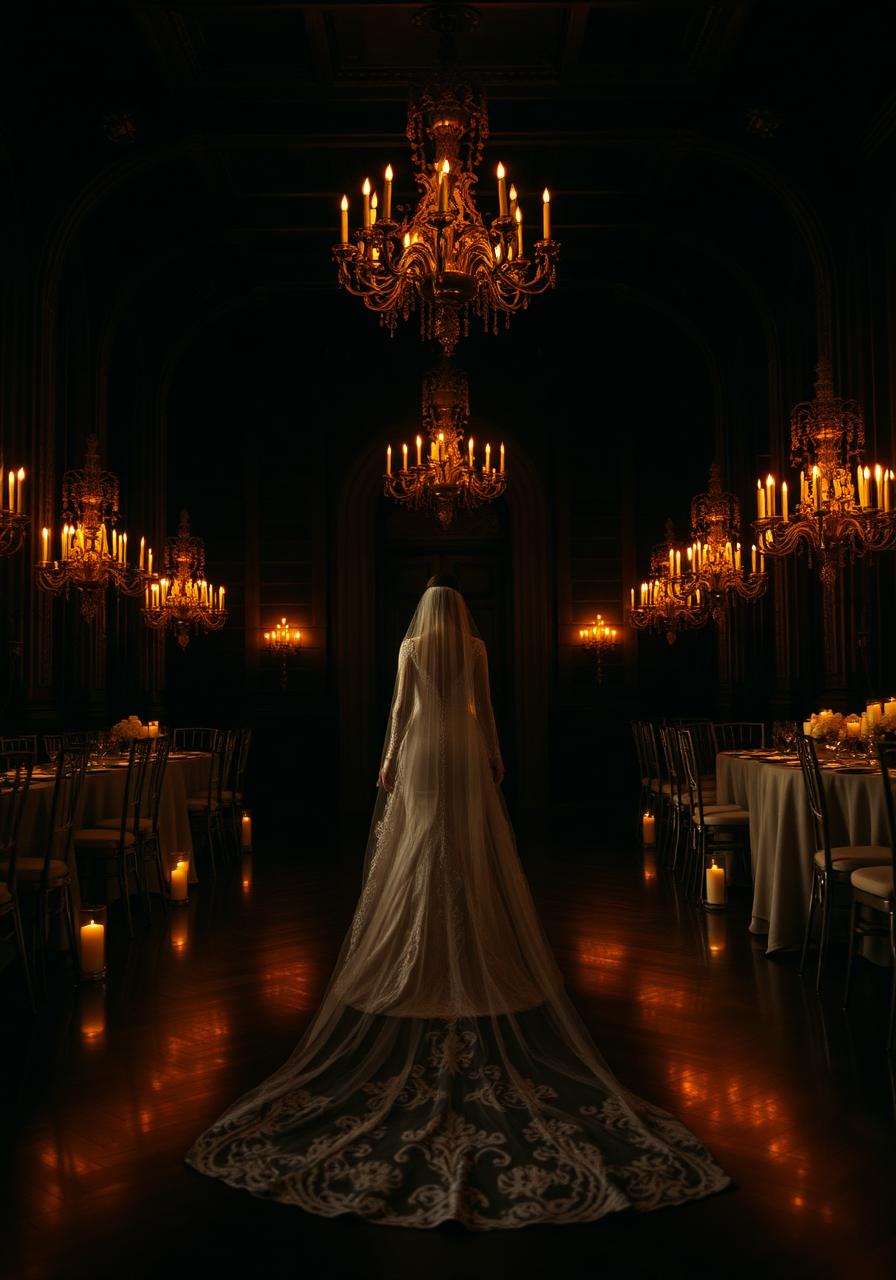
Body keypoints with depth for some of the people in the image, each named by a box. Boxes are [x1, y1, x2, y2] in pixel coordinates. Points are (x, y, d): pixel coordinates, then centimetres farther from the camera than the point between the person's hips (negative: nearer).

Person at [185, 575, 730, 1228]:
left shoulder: (412, 646, 0)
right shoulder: (476, 647, 4)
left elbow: (400, 707, -1)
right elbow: (485, 707, 6)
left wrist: (389, 759, 5)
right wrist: (494, 755, 16)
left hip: (422, 754, -1)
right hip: (466, 754, 2)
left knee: (419, 857, 2)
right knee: (473, 858, 4)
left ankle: (425, 963, 5)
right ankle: (476, 953, 9)